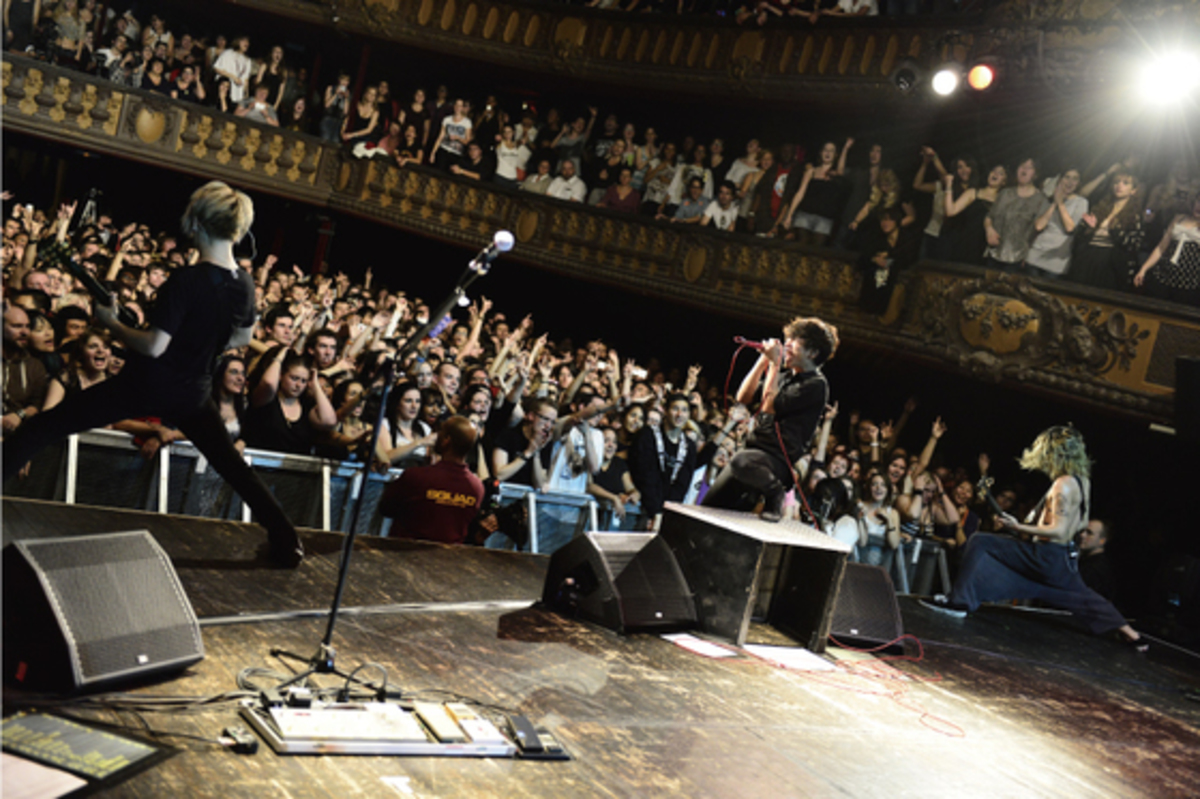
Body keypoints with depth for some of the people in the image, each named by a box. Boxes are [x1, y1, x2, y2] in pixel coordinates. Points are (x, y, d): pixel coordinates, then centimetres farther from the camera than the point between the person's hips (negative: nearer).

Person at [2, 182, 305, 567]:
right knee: (230, 462, 21)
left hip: (148, 386, -5)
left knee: (48, 425, 5)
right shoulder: (245, 283, -5)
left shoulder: (186, 279, -23)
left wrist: (110, 322, -8)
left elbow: (154, 346, -22)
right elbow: (242, 338, 12)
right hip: (193, 392, 6)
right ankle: (286, 538, 18)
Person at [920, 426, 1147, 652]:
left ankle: (959, 601, -9)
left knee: (979, 543, -9)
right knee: (1082, 598, 30)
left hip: (1047, 558, -9)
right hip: (1066, 561, 9)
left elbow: (1058, 531, -24)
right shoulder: (1083, 481, 7)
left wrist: (1018, 527, -19)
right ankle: (1128, 632, 30)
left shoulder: (1063, 485, -20)